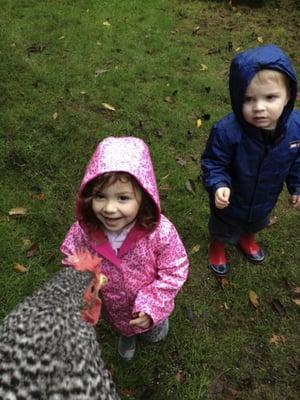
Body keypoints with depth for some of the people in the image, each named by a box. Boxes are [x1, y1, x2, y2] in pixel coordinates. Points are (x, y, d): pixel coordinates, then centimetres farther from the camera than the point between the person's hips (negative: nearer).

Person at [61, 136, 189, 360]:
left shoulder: (160, 232, -40)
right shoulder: (84, 230, -32)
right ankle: (127, 334, 73)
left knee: (153, 330, 35)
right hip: (114, 305, 2)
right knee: (123, 324, 37)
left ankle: (157, 321, 71)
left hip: (152, 303, -1)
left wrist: (152, 305, -27)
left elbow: (175, 271, -24)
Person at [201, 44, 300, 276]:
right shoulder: (227, 131, -39)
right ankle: (217, 247, 63)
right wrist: (218, 185, -40)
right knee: (223, 230, 28)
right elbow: (213, 163, -24)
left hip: (265, 201, 4)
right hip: (231, 201, -4)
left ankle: (247, 239, 72)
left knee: (256, 225, 37)